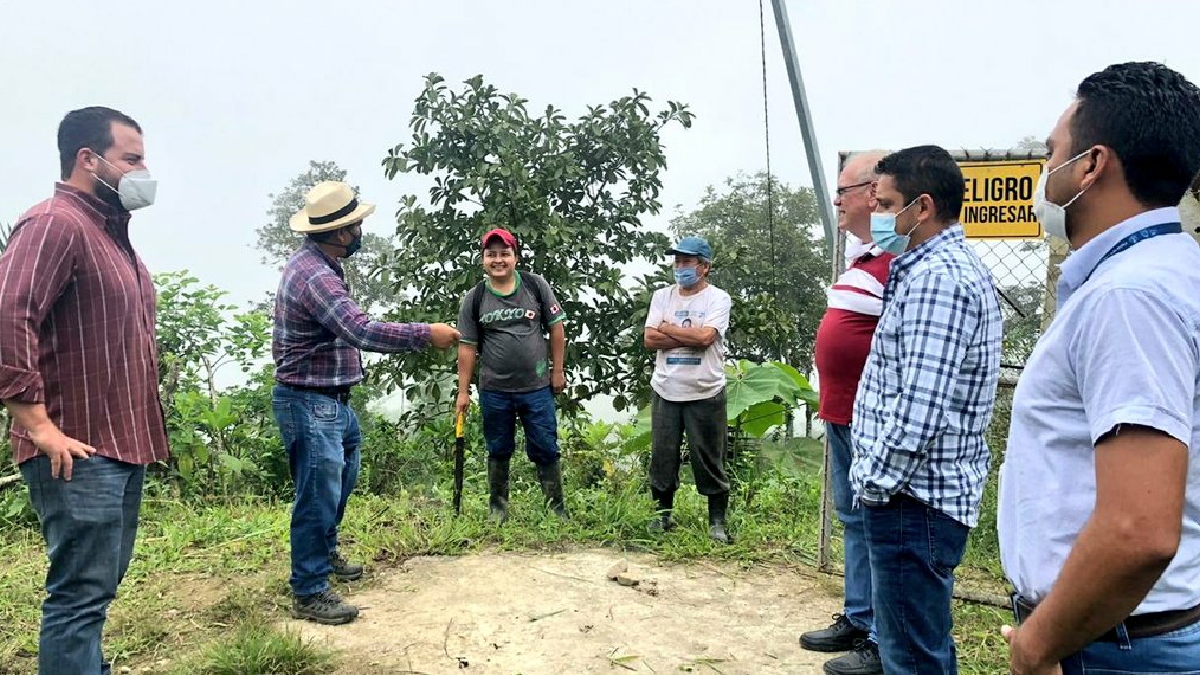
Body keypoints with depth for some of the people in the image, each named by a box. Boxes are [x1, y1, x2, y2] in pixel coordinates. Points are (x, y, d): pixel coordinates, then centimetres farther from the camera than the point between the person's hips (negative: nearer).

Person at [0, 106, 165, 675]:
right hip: (80, 452, -9)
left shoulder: (111, 232, 18)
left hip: (122, 445, 9)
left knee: (98, 588, 18)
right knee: (80, 595, -5)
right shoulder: (54, 223, -13)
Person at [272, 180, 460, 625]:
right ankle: (309, 593, 7)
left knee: (341, 478, 23)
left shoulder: (314, 262, 9)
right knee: (319, 495, -4)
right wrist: (426, 334, -30)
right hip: (309, 404, -11)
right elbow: (362, 331, -34)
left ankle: (325, 555, 40)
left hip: (331, 400, 11)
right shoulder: (315, 276, -25)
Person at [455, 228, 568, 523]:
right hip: (494, 391, 1)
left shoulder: (536, 285, -2)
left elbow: (556, 328, 3)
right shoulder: (474, 298, -1)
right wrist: (463, 391, 0)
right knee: (499, 451, 14)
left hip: (537, 388, -1)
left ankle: (557, 509, 18)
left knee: (546, 451, 6)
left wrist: (558, 371, 1)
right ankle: (497, 508, 29)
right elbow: (467, 346, 1)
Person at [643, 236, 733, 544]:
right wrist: (690, 337, -11)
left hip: (705, 393, -4)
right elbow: (649, 339, -3)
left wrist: (668, 329, -7)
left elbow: (705, 337, -18)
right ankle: (663, 514, 25)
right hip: (665, 391, 4)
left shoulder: (718, 298, -3)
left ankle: (717, 520, 16)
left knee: (708, 459, 4)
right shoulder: (662, 296, 8)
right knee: (662, 455, 10)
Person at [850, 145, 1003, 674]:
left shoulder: (936, 278, -20)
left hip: (914, 496, -11)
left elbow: (919, 411, -26)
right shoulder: (945, 267, 14)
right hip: (928, 490, 11)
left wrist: (875, 482, -15)